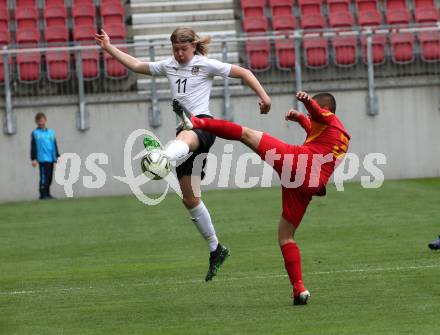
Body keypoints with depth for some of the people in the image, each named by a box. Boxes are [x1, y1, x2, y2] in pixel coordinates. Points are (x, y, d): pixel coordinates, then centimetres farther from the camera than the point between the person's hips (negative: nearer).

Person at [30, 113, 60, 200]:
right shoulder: (35, 134, 0)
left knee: (49, 178, 8)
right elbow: (33, 147, -2)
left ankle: (47, 194, 16)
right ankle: (43, 195, -8)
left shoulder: (51, 132, 15)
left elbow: (55, 146, 18)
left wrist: (57, 156, 15)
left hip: (51, 159, 5)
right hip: (42, 159, -5)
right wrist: (33, 159, -7)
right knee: (44, 178, -10)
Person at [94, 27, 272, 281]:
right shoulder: (168, 66, 21)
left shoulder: (206, 65, 4)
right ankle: (216, 249, 17)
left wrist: (263, 96, -1)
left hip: (203, 124, -7)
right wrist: (109, 47, 24)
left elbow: (243, 73, 7)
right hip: (186, 129, 7)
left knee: (184, 139, -46)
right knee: (190, 197, 5)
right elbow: (136, 65, 29)